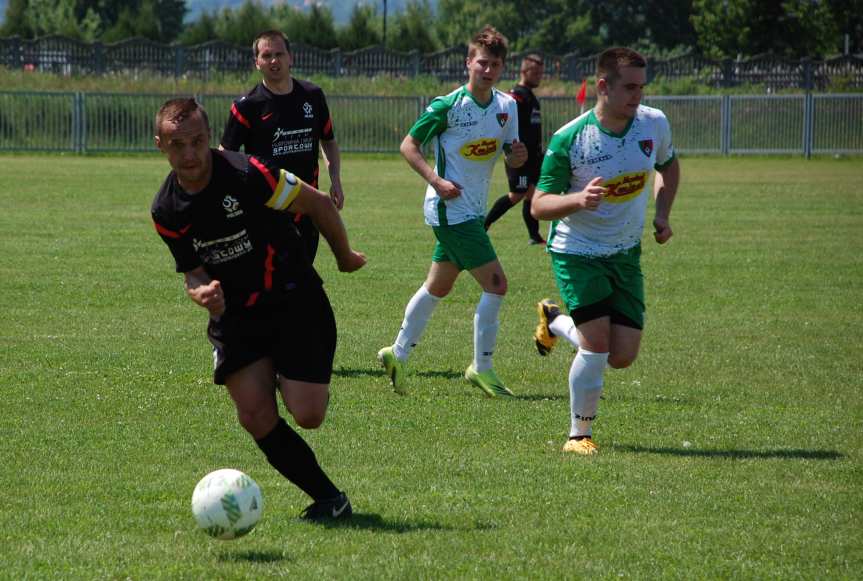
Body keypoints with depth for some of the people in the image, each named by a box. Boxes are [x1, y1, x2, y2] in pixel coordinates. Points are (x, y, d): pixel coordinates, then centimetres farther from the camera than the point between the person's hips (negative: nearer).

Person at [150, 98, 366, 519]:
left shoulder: (245, 174, -21)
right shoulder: (166, 212, -5)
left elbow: (318, 204, -9)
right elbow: (192, 271, 5)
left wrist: (344, 257, 6)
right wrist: (201, 292, -20)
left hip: (295, 301, -4)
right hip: (235, 316, 4)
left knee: (307, 415, -14)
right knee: (255, 417, -11)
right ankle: (329, 498, 5)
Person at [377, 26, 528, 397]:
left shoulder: (507, 106, 4)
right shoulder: (448, 106, -14)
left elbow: (509, 158, 11)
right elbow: (409, 146, -7)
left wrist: (518, 155, -13)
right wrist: (436, 180, -19)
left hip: (474, 210, 8)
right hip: (451, 209, -8)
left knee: (438, 287, 18)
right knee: (495, 284, -13)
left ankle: (398, 354, 31)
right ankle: (482, 368, -4)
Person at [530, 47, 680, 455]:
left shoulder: (654, 124, -6)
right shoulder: (568, 139, -19)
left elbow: (668, 166, 17)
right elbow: (539, 205, -15)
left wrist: (661, 214, 2)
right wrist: (578, 199, -35)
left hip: (626, 253, 5)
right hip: (577, 251, -5)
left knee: (622, 357, 0)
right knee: (597, 345, -17)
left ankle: (556, 321, 30)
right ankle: (580, 434, 4)